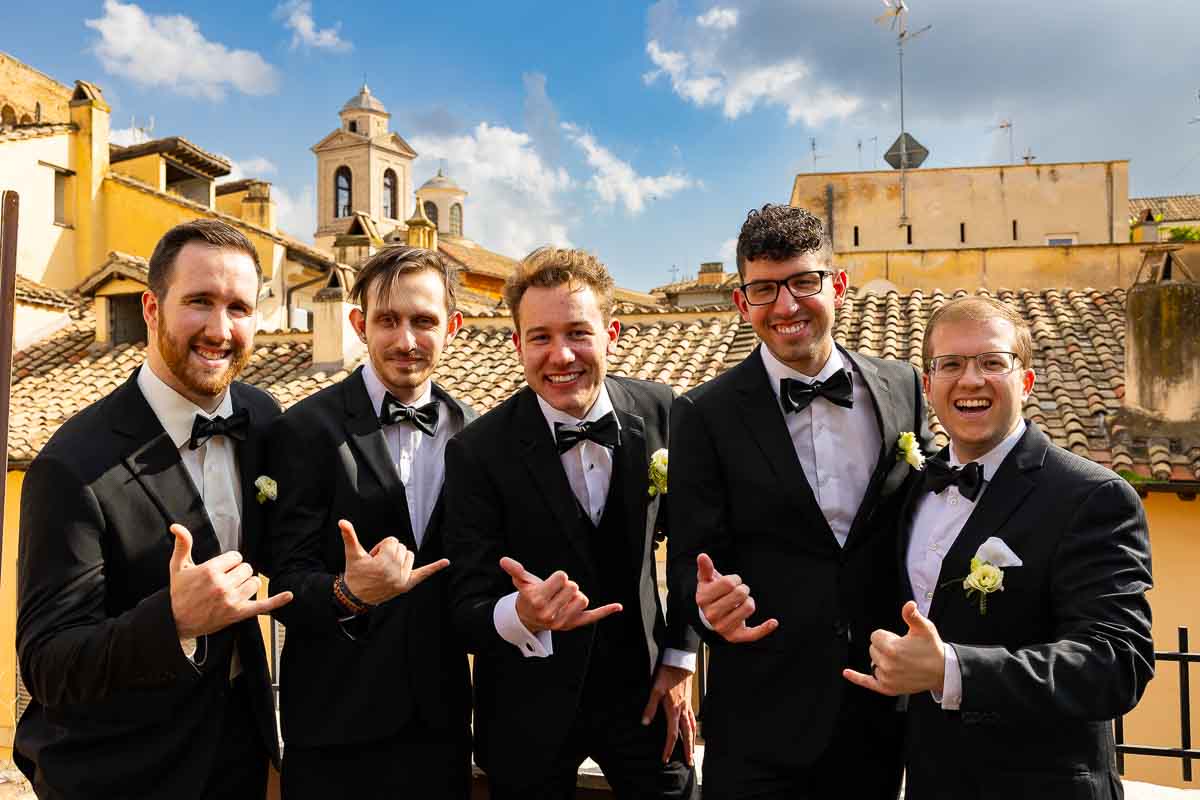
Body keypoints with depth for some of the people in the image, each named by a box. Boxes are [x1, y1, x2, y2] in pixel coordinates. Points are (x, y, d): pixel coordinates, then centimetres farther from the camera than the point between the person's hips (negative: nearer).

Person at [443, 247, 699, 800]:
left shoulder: (661, 413, -10)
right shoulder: (477, 452, -18)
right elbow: (468, 607, -16)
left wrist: (679, 657, 2)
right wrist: (521, 616, -37)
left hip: (641, 689, 2)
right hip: (531, 707, -1)